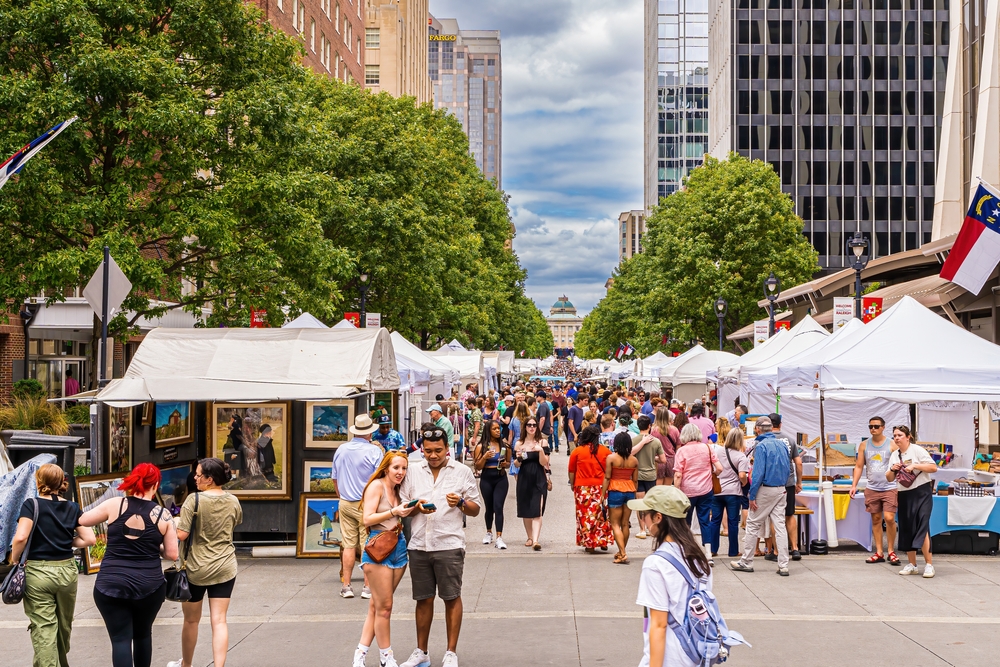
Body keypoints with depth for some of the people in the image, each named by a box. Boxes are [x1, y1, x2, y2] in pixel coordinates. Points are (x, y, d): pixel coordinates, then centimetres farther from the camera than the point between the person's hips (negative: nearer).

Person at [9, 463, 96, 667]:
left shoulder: (32, 504, -7)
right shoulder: (72, 507, 4)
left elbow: (21, 537, -19)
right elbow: (90, 539, 1)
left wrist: (14, 560, -3)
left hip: (38, 572, -4)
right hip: (66, 571, 4)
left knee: (44, 629, -2)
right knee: (64, 625, 20)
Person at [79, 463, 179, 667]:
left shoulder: (115, 505, -4)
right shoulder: (163, 514, -2)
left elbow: (82, 520, 10)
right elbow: (172, 554, 0)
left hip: (111, 584, -1)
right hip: (149, 585, 1)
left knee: (120, 638, 1)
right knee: (143, 634, 21)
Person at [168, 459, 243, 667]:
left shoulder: (194, 500, -17)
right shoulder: (233, 501, -1)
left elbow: (181, 535, -19)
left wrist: (173, 524, 1)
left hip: (196, 568, -3)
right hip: (225, 568, 3)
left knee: (191, 620, 16)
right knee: (219, 620, 3)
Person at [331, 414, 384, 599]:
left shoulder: (341, 450, 6)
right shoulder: (374, 451, -10)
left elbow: (334, 478, 16)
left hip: (345, 504, 4)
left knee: (348, 545, 9)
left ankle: (346, 586, 11)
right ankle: (367, 587, 3)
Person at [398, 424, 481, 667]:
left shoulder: (462, 472, 2)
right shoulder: (413, 472, 8)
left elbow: (475, 509, 4)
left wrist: (461, 503, -16)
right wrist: (416, 507, -10)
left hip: (449, 545, -2)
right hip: (419, 545, 3)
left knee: (452, 598, 1)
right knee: (423, 599, 9)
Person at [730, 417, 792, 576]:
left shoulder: (761, 446, -13)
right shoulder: (782, 444, 7)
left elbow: (758, 473, -17)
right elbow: (788, 467, 13)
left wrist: (752, 496, -13)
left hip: (766, 490, -6)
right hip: (781, 490, 6)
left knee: (753, 524, 5)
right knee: (780, 526, 6)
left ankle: (746, 562, 11)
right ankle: (783, 565, 4)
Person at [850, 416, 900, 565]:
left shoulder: (892, 445, -2)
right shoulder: (864, 445, 7)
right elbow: (859, 466, 10)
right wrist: (854, 485, 2)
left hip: (889, 488, -3)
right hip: (872, 489, 3)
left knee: (889, 518, -12)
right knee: (876, 520, 7)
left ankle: (891, 551, 2)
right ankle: (879, 553, 13)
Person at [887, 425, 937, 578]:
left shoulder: (917, 450, -6)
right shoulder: (894, 455, 11)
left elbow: (933, 467, -12)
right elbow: (889, 478, 14)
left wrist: (914, 466, -20)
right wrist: (892, 469, -6)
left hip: (921, 493, -6)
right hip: (904, 495, 6)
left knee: (922, 528, -13)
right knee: (906, 529, 8)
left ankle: (929, 564, -10)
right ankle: (911, 564, 17)